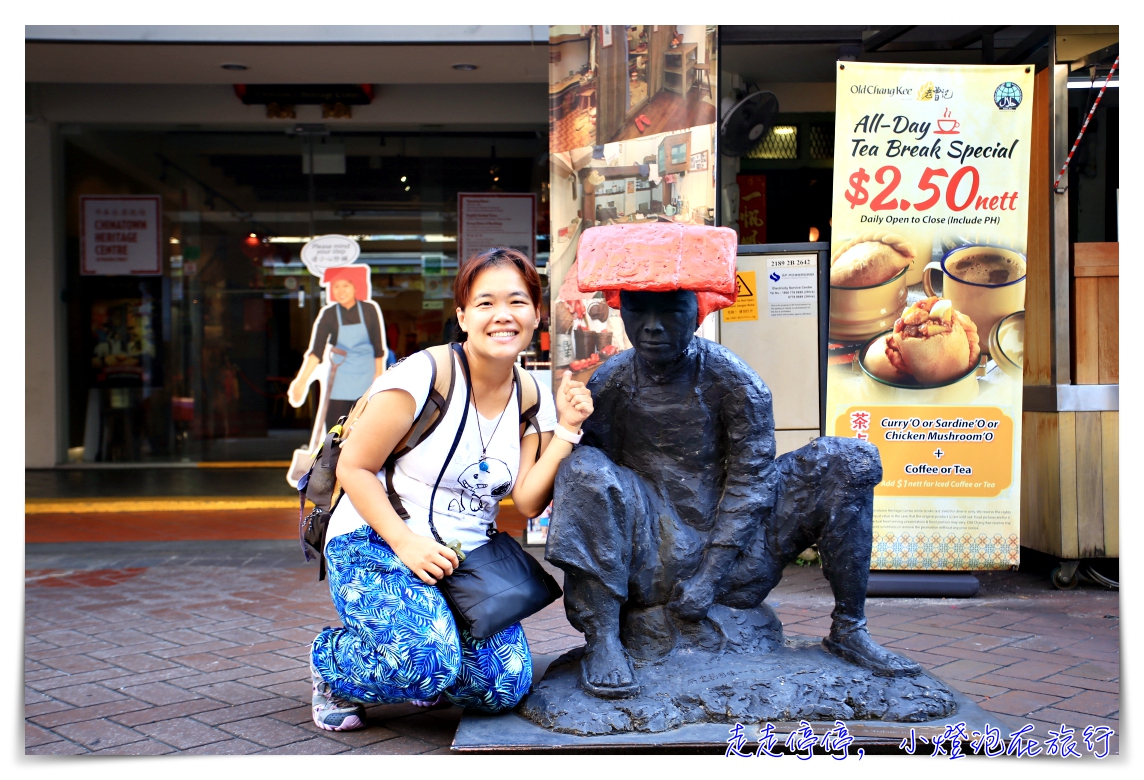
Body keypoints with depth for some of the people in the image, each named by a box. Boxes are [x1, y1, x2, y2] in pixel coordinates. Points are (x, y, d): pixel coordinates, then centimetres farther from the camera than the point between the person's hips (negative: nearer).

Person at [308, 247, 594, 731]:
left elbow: (528, 502, -4)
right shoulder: (424, 376, -15)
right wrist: (407, 544, -21)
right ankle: (329, 663, 3)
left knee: (505, 686, -14)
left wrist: (566, 430, -12)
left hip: (466, 560, 6)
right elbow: (353, 467, -12)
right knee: (430, 662, -30)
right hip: (374, 546, -5)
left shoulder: (534, 401, 3)